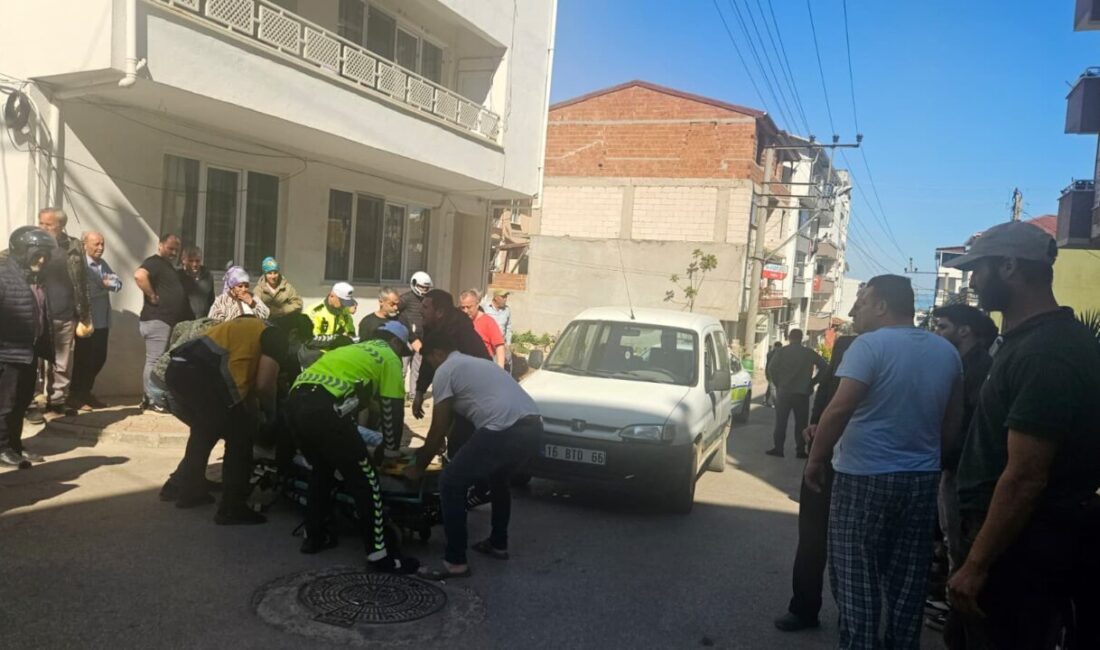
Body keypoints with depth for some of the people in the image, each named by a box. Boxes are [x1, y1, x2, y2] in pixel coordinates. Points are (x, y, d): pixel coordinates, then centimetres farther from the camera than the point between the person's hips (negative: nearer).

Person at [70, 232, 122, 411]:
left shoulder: (103, 263, 15)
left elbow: (118, 283, 9)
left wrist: (108, 284, -12)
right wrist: (104, 286, -9)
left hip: (103, 321, 8)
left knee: (99, 357, 13)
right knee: (83, 358, 0)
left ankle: (86, 392, 26)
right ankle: (76, 395, 13)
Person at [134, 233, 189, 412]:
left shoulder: (168, 266, 20)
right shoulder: (154, 262, -10)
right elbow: (139, 275, -31)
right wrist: (152, 296, -21)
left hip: (167, 320, 10)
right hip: (156, 320, -10)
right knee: (154, 360, -6)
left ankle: (152, 397, 22)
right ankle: (150, 399, -1)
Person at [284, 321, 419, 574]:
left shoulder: (359, 349, 34)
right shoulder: (389, 358, 13)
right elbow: (392, 409, 10)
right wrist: (390, 446, 25)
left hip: (295, 400, 9)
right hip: (323, 408, -8)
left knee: (321, 469, 29)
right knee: (365, 480, 1)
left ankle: (314, 536, 37)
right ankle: (380, 554, 5)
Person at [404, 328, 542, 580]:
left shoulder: (445, 370, 8)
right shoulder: (476, 363, 34)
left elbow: (438, 430, 10)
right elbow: (449, 419, 45)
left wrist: (418, 466, 24)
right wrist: (432, 447, 56)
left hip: (504, 430, -9)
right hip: (533, 426, 9)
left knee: (451, 484, 4)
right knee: (498, 480, 35)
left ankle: (455, 562, 8)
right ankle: (498, 544, 44)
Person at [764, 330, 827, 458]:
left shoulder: (781, 351, -1)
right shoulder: (809, 353, 4)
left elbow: (770, 369, -10)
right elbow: (824, 367, 0)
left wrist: (778, 383, 2)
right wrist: (812, 382, 5)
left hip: (784, 392, -1)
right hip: (802, 393, 1)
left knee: (781, 421, 5)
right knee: (801, 422, 8)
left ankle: (778, 448, 4)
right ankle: (801, 450, 8)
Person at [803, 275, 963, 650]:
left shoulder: (870, 345, -14)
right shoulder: (947, 351, 7)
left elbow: (839, 410, -21)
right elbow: (953, 420, 14)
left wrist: (815, 459, -11)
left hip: (865, 477, -7)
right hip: (923, 477, 7)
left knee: (856, 575, 2)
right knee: (907, 579, 14)